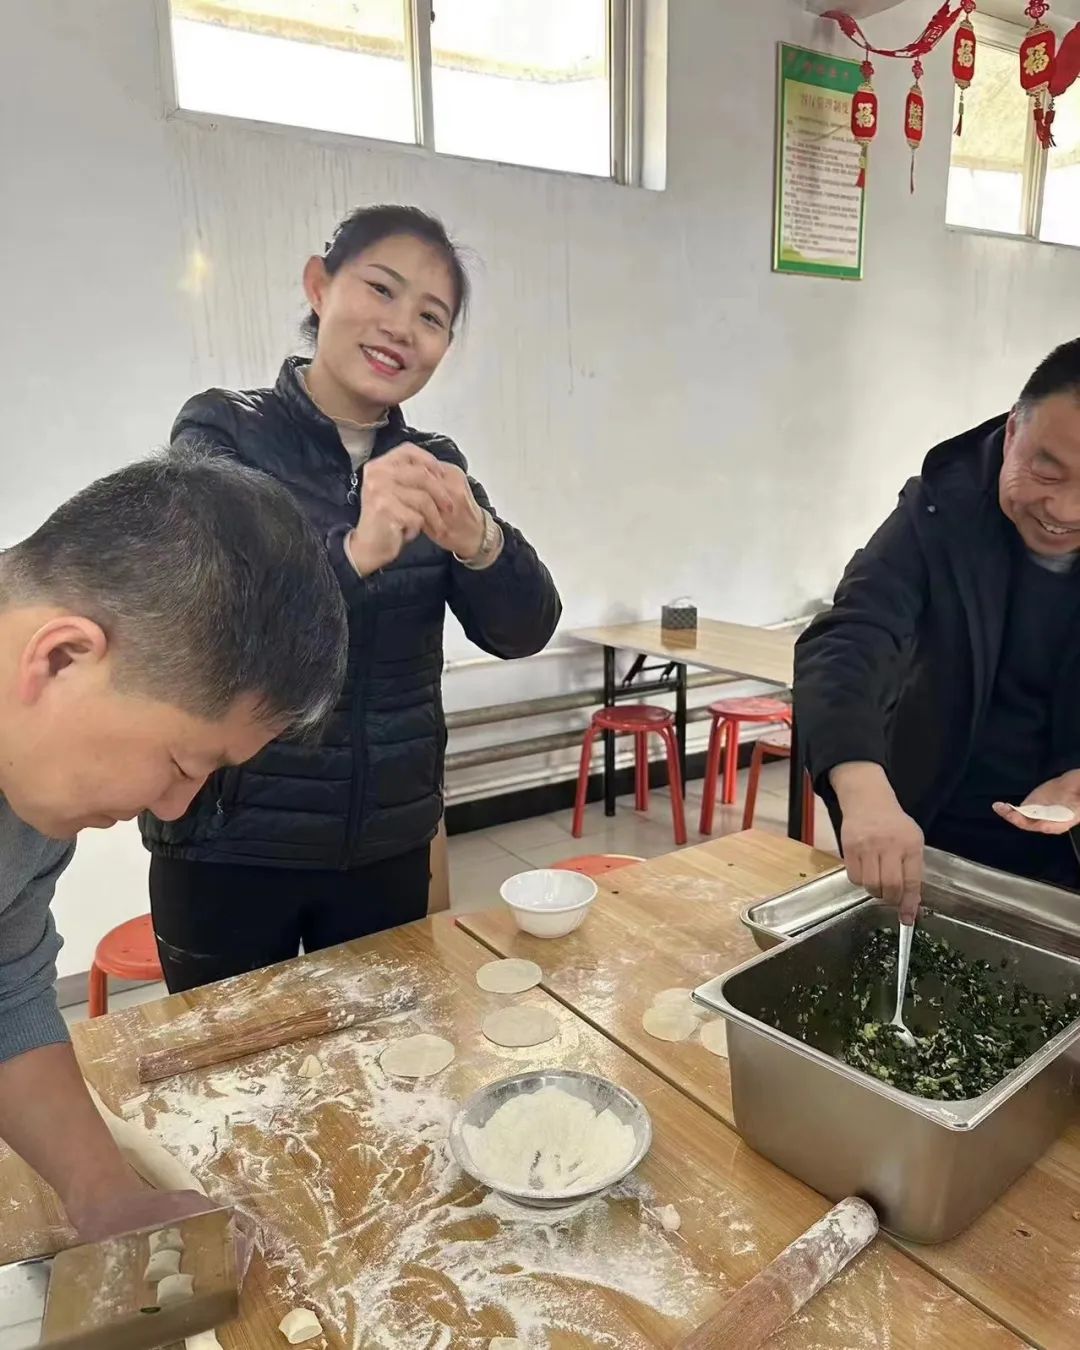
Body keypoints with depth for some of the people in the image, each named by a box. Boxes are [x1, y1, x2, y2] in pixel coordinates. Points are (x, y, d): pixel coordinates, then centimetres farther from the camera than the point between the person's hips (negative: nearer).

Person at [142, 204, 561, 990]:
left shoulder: (433, 466, 3)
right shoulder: (223, 434, -8)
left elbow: (524, 630, -8)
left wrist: (475, 538, -28)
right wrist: (355, 550, -38)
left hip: (389, 848, 4)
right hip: (229, 846, -3)